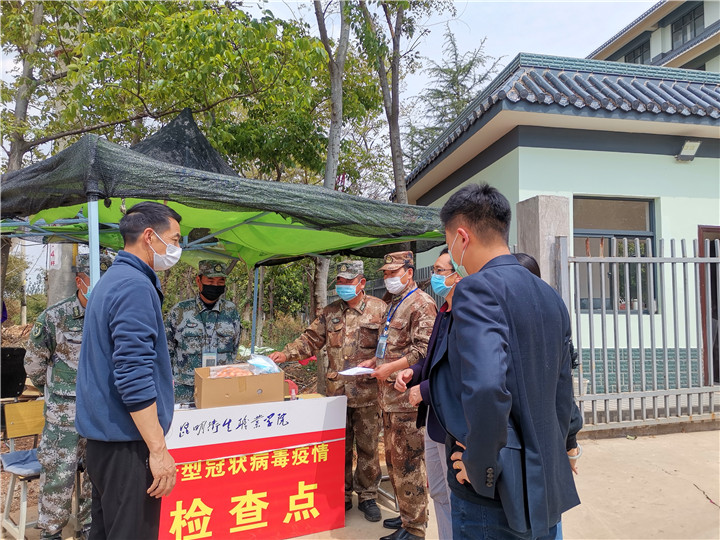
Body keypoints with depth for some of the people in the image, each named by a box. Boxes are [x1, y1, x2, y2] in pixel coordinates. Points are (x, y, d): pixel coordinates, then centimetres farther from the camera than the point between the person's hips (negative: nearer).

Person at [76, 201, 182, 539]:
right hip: (127, 440, -10)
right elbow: (133, 377, -25)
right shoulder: (135, 286, -19)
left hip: (103, 435, 10)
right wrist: (158, 450, -21)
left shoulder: (111, 279, 13)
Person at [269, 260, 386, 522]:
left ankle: (367, 497, 26)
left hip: (367, 392, -3)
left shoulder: (379, 309, -3)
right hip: (337, 392, 3)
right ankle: (342, 496, 28)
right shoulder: (330, 312, 8)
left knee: (367, 446, 9)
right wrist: (286, 353, -3)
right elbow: (311, 339, 10)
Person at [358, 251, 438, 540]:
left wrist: (391, 368, -19)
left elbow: (425, 349, -21)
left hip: (406, 395, -10)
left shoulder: (421, 304, -11)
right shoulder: (394, 305, 19)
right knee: (393, 458, 18)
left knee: (407, 461, -2)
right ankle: (406, 513, 32)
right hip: (390, 395, 10)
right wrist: (374, 361, 13)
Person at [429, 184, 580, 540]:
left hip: (496, 496, -8)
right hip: (548, 490, 8)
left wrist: (480, 468, -20)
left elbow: (486, 387, -34)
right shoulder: (550, 296, 8)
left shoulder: (477, 288, -18)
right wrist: (547, 455, 17)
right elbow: (562, 394, 12)